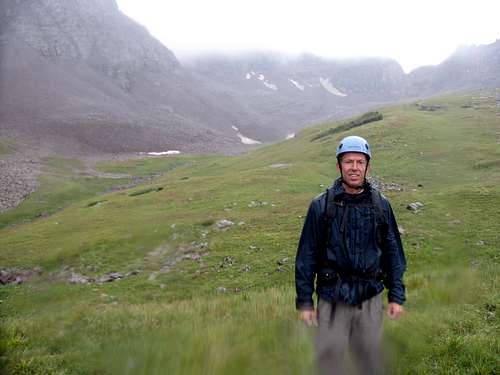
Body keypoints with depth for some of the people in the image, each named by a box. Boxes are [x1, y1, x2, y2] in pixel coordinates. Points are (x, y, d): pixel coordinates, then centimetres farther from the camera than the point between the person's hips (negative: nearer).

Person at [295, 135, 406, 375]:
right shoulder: (321, 206, -6)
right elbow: (307, 255, -3)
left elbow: (393, 251, 7)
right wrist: (304, 301, -2)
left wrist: (397, 296, 4)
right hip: (332, 300, -2)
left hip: (370, 300, 2)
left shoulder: (381, 205, 1)